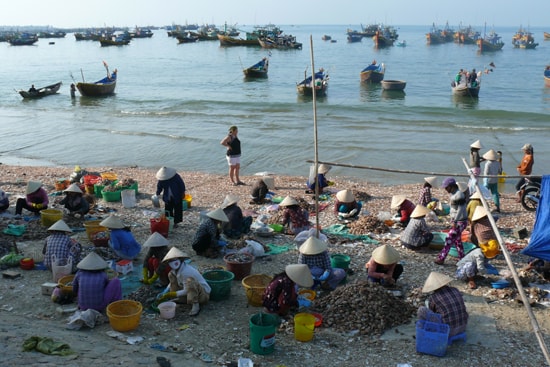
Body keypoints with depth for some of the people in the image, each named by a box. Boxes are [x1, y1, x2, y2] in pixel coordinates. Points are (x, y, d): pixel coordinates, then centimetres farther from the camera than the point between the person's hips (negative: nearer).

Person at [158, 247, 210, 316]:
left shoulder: (186, 271, -28)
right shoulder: (177, 269, -2)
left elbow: (186, 291, -25)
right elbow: (172, 282, 16)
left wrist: (170, 294, -20)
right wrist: (164, 294, 4)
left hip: (203, 294, -9)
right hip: (189, 292, 9)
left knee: (189, 280, -41)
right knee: (171, 274, 5)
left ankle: (195, 305, -29)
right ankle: (177, 300, 6)